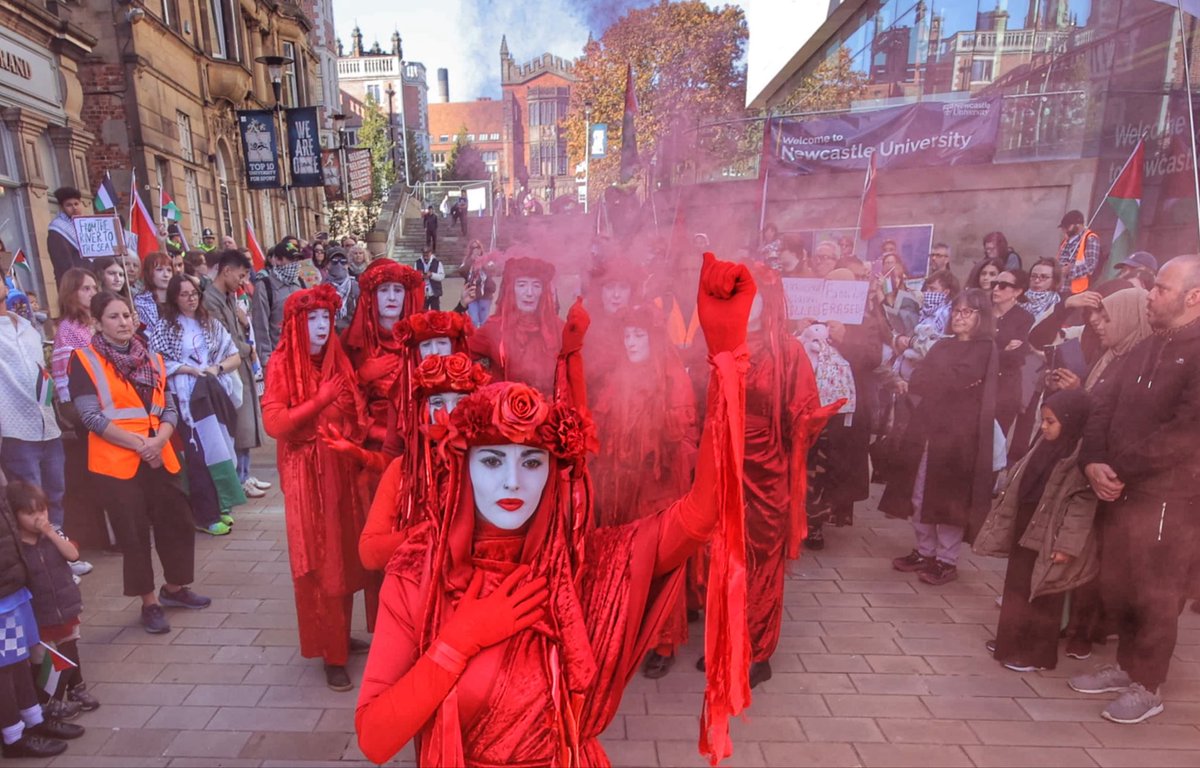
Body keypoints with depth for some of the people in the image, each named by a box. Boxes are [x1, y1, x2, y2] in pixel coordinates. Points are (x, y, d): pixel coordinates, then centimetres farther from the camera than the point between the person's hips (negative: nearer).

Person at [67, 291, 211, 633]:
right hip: (116, 460, -5)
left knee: (177, 521, 10)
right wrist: (138, 444, -17)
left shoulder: (152, 359, 12)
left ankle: (174, 588, 30)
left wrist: (159, 440, -10)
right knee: (134, 532, 3)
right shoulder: (85, 360, -3)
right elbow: (91, 417, -11)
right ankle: (150, 603, 17)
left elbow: (169, 408, 8)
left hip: (160, 456, 5)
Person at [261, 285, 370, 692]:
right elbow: (274, 423, -17)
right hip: (307, 473, -5)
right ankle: (332, 652, 12)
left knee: (345, 556, 11)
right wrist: (318, 402, -19)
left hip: (342, 468, 5)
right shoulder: (282, 365, -7)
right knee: (321, 562, 1)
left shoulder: (337, 360, 8)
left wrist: (357, 432, -3)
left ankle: (341, 636, 27)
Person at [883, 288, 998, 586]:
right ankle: (925, 552, 23)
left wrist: (915, 385, -6)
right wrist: (912, 386, -14)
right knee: (919, 496, 9)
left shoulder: (985, 349, -2)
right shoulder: (942, 346, 18)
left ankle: (947, 560, 12)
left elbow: (955, 381, -16)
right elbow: (919, 377, 8)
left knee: (949, 498, 1)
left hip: (957, 433, -6)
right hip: (926, 428, 6)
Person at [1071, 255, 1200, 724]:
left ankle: (1146, 686, 21)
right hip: (1119, 491, 7)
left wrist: (1120, 469, -16)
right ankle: (1127, 665, 33)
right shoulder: (1144, 351, 15)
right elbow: (1104, 407, 8)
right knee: (1116, 589, 15)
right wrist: (1093, 462, -7)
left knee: (1154, 597, 6)